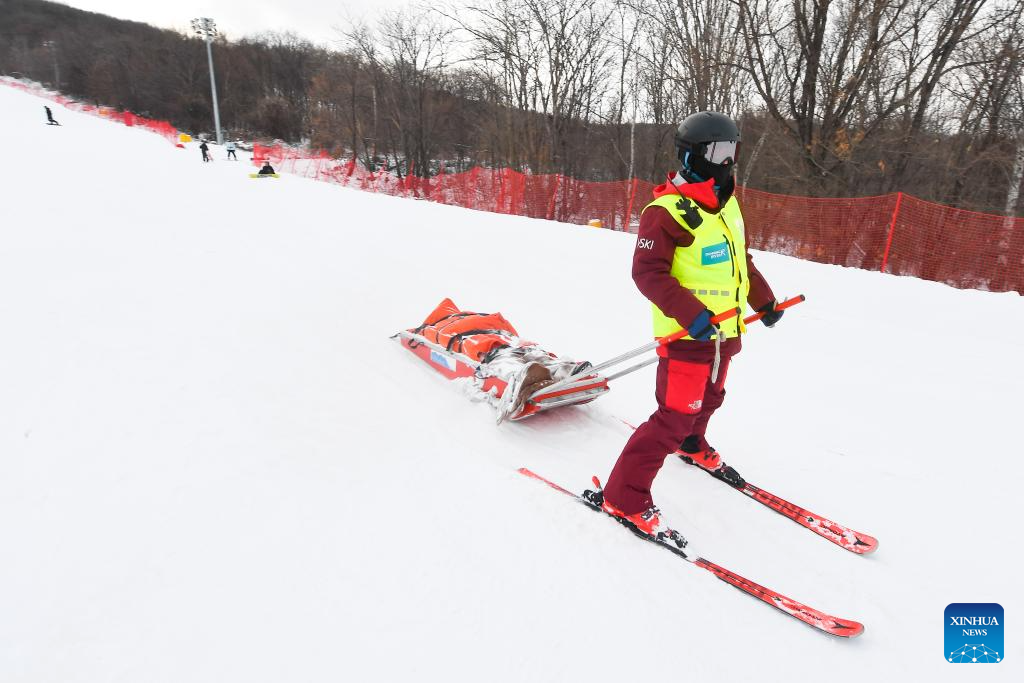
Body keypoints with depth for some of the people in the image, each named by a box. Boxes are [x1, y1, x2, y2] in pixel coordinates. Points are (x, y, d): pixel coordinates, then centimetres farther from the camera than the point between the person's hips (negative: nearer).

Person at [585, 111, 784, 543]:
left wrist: (763, 300, 25)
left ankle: (692, 445, 56)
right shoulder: (667, 211, -17)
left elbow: (741, 259, 23)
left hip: (724, 333, 9)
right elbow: (647, 272, -23)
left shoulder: (726, 204, 11)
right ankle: (623, 497, -1)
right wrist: (691, 314, -30)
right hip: (687, 336, -9)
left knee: (708, 400, 27)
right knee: (674, 417, -11)